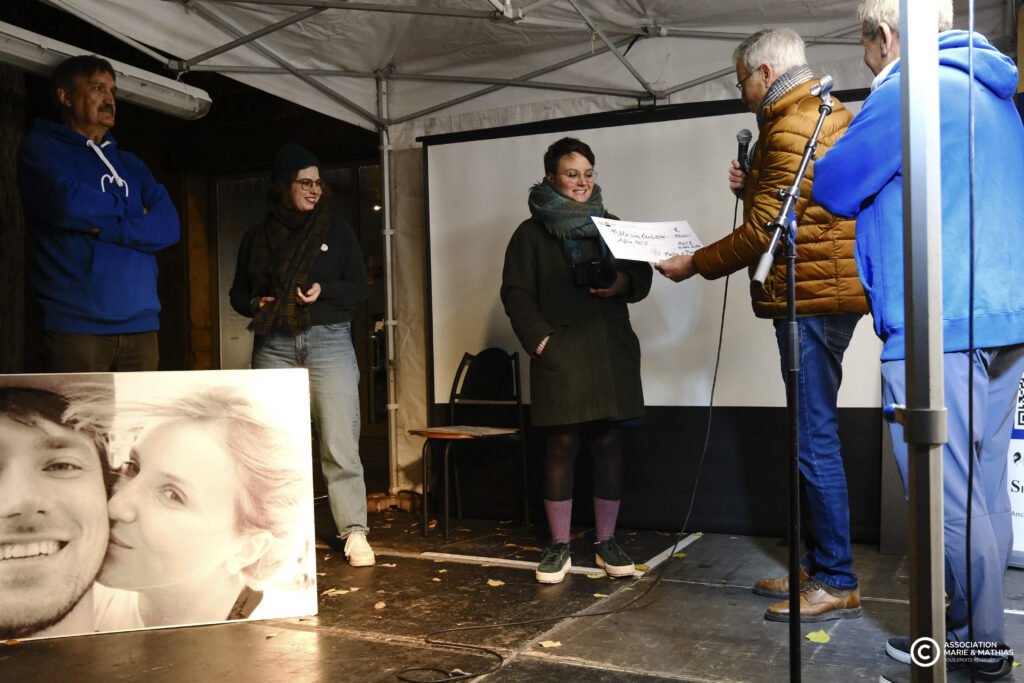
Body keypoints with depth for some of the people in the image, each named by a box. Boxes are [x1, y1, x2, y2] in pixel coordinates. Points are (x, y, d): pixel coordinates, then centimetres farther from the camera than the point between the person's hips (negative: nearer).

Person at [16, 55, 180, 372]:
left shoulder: (130, 164, 20)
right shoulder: (39, 147, 6)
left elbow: (169, 226, 5)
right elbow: (68, 203, -15)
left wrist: (102, 226, -9)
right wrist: (127, 211, 2)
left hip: (140, 324, 5)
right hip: (76, 325, -5)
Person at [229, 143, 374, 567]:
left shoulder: (335, 229, 9)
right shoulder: (258, 237, 12)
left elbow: (360, 286, 7)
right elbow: (239, 292, 18)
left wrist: (323, 291, -11)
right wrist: (256, 304, -4)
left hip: (328, 341, -2)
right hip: (274, 345, 2)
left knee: (340, 444, -7)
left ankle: (354, 531, 1)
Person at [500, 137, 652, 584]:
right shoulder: (532, 232, 7)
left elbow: (642, 274, 18)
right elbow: (516, 292, 1)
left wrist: (624, 282, -5)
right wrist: (539, 338, -12)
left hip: (611, 349, 3)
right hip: (561, 352, -3)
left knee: (608, 443, 4)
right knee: (561, 444, -4)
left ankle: (606, 542, 15)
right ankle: (559, 547, 7)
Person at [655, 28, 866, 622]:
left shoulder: (794, 128, -13)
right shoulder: (827, 113, 22)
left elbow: (762, 232, -15)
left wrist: (695, 265, -5)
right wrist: (755, 187, 11)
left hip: (811, 299, -11)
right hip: (822, 294, 11)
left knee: (815, 438, -7)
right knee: (814, 435, 13)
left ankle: (838, 584, 2)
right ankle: (818, 568, 22)